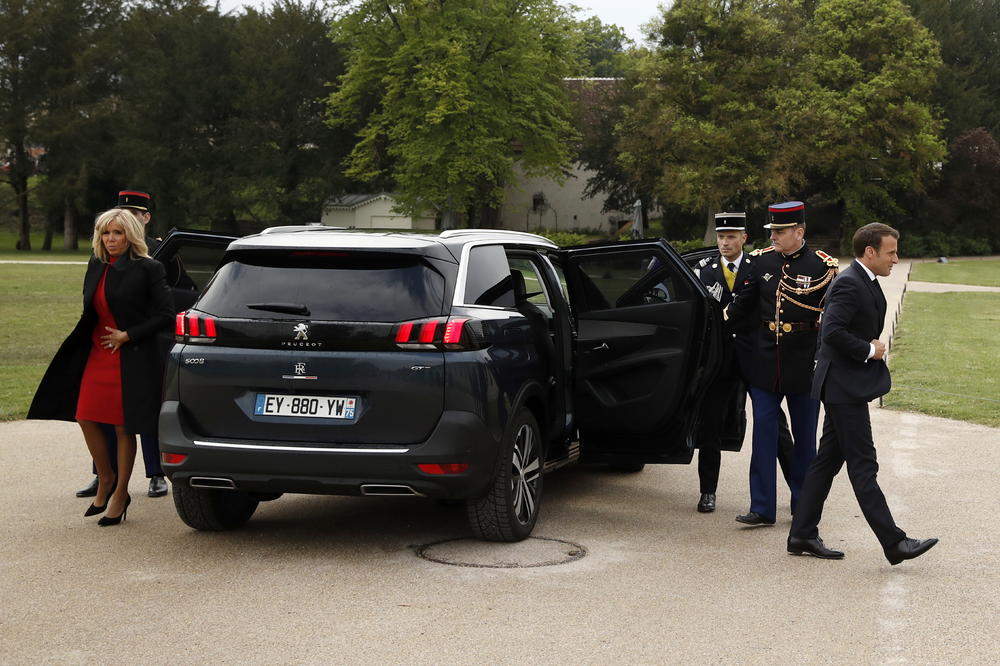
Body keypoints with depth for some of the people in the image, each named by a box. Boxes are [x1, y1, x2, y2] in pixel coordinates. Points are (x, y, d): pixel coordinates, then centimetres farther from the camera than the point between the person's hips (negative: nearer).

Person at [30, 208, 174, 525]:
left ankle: (120, 493, 13)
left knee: (124, 427, 0)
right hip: (97, 354, 6)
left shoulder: (148, 269, -10)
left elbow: (166, 314, -11)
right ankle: (106, 480, 24)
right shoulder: (96, 267, 8)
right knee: (86, 418, 4)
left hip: (131, 357, -6)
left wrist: (127, 335, -13)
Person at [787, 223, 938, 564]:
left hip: (847, 386, 11)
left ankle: (803, 534, 17)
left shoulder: (865, 282, 15)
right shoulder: (849, 284, -18)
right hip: (844, 386, -11)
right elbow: (832, 332, -27)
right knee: (863, 466, -7)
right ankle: (894, 542, -6)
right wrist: (869, 350, -18)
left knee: (828, 460, 12)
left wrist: (875, 348, 8)